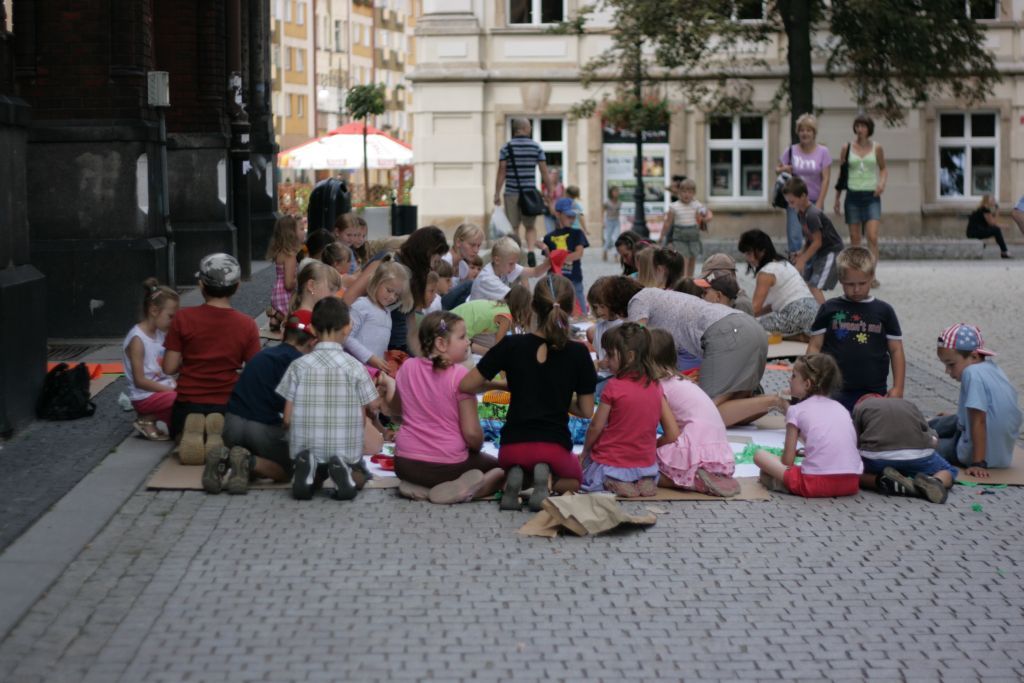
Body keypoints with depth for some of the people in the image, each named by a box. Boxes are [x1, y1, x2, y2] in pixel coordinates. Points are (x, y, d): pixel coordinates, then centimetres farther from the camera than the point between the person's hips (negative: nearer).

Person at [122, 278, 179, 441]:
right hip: (145, 397, -9)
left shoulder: (160, 334, 8)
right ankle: (148, 420, -7)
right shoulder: (137, 340, -16)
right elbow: (139, 381, -18)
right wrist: (170, 389, -18)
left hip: (164, 389, 9)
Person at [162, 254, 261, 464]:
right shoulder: (247, 324, -6)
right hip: (228, 403, 0)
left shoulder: (183, 318, -8)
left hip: (188, 402, 0)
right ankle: (218, 431, -8)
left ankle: (191, 431, -8)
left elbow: (169, 368, -7)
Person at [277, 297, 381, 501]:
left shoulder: (298, 366, -3)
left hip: (305, 448, 1)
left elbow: (287, 419, -4)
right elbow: (370, 411, -3)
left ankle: (306, 467, -4)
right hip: (345, 451, -1)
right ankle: (344, 470, -6)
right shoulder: (354, 367, -6)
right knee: (361, 477, 28)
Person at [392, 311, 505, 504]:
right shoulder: (460, 375, -15)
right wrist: (476, 447, 4)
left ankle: (420, 489, 5)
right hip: (449, 464, -4)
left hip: (406, 465, 5)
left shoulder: (407, 368, 1)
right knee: (499, 468, 21)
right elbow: (472, 433, -17)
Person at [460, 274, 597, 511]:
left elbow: (466, 385, -3)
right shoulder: (577, 353, -8)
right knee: (574, 478, 33)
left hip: (514, 444, 1)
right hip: (554, 445, -1)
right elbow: (586, 411, 0)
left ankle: (513, 478, -2)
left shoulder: (512, 345, -8)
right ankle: (547, 477, -5)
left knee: (509, 466, 38)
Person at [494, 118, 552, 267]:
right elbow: (545, 173, 1)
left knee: (513, 228, 7)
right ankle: (530, 251, -12)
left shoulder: (506, 147, -1)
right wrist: (550, 193, 8)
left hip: (511, 193, -1)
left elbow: (501, 172, -4)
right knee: (530, 227, 12)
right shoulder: (536, 147, 2)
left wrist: (497, 194, 0)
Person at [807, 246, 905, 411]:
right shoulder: (829, 309, 4)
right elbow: (815, 346, 5)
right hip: (835, 393, -1)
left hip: (875, 393, 1)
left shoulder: (883, 311, 6)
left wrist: (897, 388, 1)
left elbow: (896, 350, 8)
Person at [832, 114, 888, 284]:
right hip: (853, 195, 1)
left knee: (872, 237, -13)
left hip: (871, 196, -1)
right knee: (854, 238, 5)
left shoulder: (877, 148, 3)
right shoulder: (847, 148, 4)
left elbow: (883, 168, 15)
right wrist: (837, 198, 11)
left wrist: (882, 182, -6)